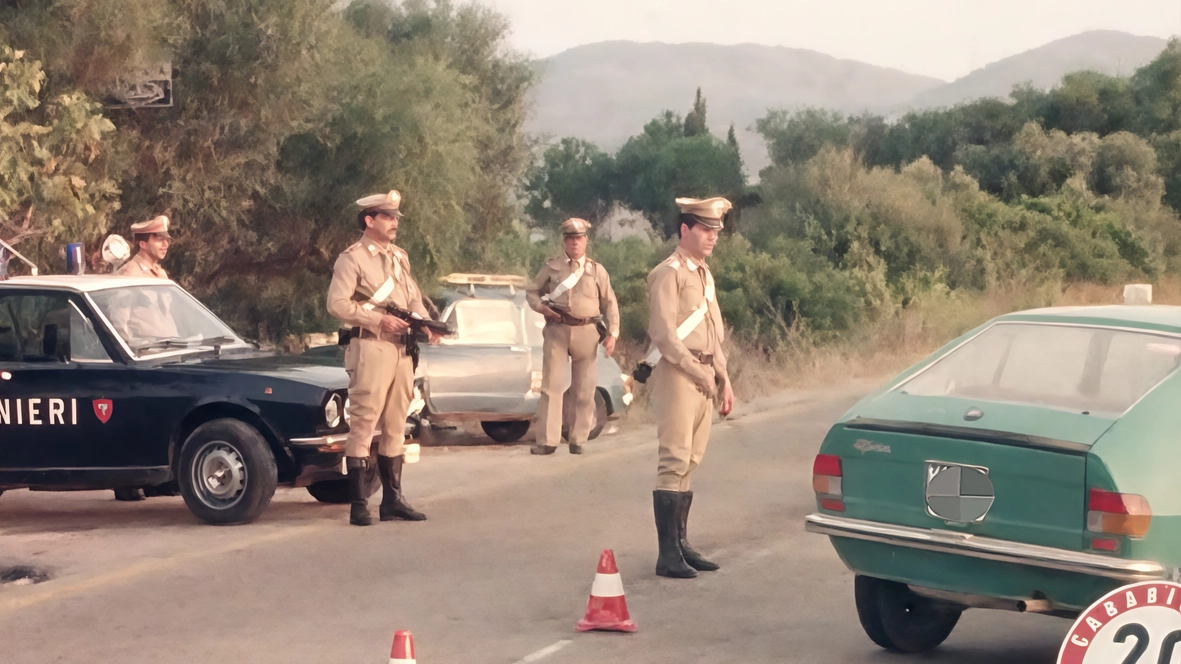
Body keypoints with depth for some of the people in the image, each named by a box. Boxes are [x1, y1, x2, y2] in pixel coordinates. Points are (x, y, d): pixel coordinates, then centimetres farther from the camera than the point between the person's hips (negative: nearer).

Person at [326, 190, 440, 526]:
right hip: (371, 349, -8)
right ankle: (358, 505, -5)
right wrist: (379, 320, -20)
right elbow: (337, 303, -15)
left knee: (395, 426, 11)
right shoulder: (351, 259, -6)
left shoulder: (399, 257, 16)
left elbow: (414, 298, 19)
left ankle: (392, 499, 17)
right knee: (363, 426, -7)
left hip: (403, 350, 8)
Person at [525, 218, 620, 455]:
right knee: (551, 386, -4)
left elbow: (609, 304, 10)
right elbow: (531, 291, 13)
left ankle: (578, 440, 12)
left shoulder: (597, 271, 8)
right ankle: (547, 440, -3)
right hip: (556, 331, -1)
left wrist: (612, 333, 0)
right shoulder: (551, 267, 6)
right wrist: (541, 306, -7)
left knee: (584, 389, 3)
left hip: (586, 332, 1)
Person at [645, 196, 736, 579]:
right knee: (675, 463, -10)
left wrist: (723, 378, 16)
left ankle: (680, 544, 15)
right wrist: (697, 372, -18)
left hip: (703, 376, 8)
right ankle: (668, 555, -10)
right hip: (677, 374, -8)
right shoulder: (668, 274, -10)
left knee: (690, 463, 10)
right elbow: (664, 334, -16)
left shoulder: (704, 274, 17)